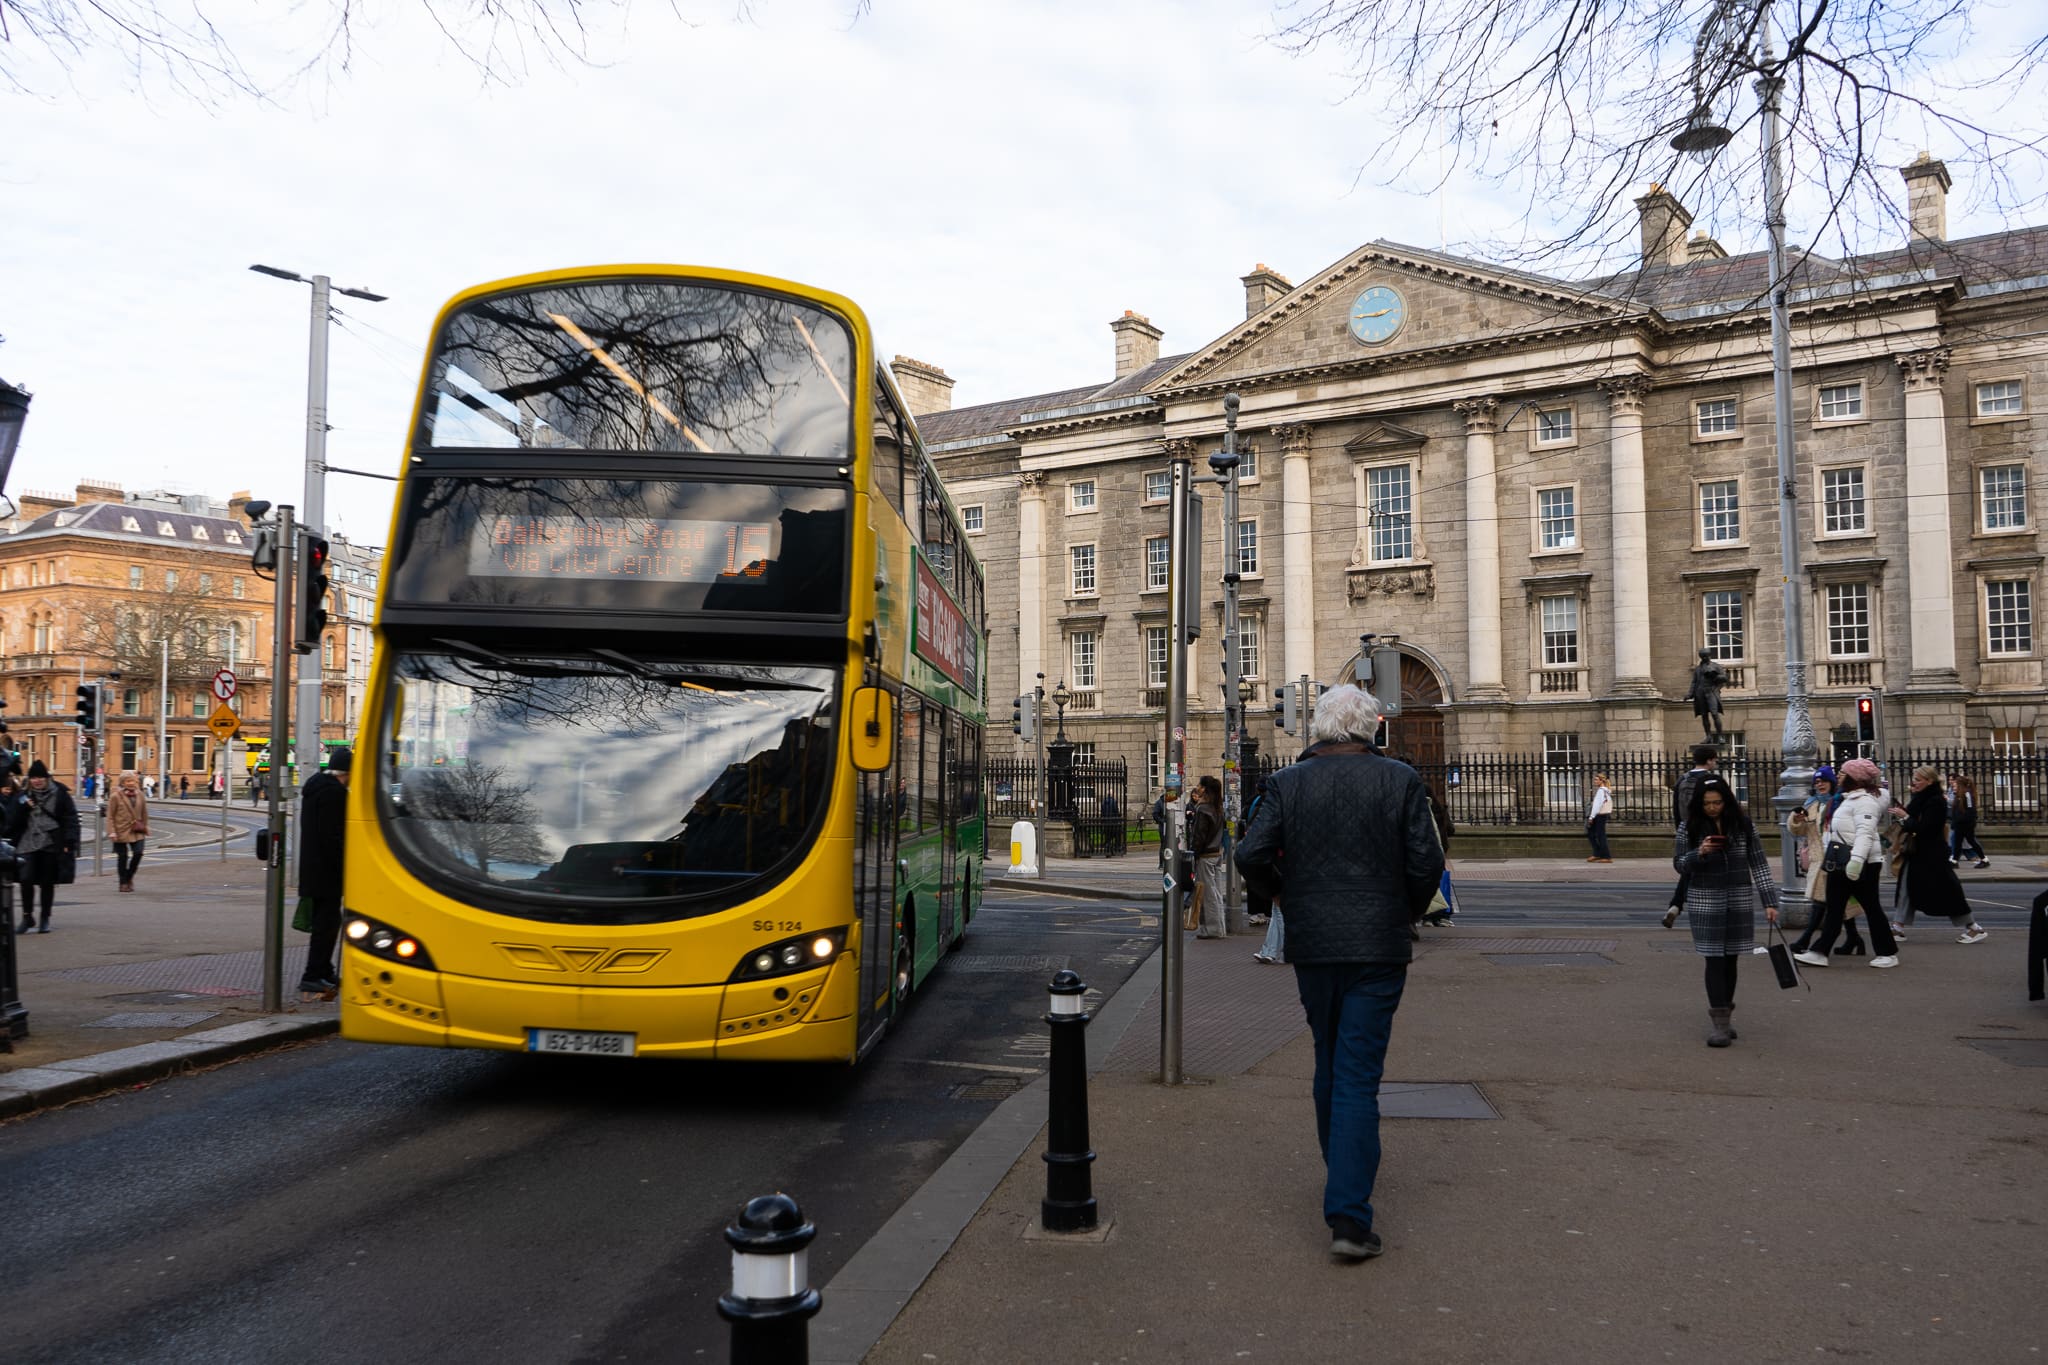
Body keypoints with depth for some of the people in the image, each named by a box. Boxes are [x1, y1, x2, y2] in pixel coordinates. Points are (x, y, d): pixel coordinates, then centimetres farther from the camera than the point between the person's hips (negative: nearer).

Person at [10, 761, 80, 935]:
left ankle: (45, 919, 18)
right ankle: (27, 917, 8)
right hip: (28, 843, 2)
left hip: (51, 844, -2)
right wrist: (23, 808, -10)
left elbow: (71, 819, -3)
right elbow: (15, 821, 9)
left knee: (47, 882, 6)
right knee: (26, 879, -9)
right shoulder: (25, 795, 9)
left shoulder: (60, 794, -1)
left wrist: (69, 842, -10)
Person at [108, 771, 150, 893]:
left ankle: (129, 876, 16)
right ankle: (124, 883, 16)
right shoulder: (115, 797, -6)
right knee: (122, 857, 4)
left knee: (138, 853, -8)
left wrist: (145, 828, 13)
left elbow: (144, 814, 14)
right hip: (121, 831, -3)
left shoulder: (140, 795, 6)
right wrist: (111, 832, -11)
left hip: (137, 831, 3)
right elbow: (110, 816, -5)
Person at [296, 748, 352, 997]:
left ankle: (324, 972, 27)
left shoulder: (315, 785, 15)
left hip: (312, 866, 11)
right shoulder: (335, 791, -18)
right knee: (327, 921, -6)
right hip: (326, 869, -11)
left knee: (324, 920, 18)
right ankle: (313, 976, -5)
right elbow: (332, 835, -23)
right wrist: (343, 868, -18)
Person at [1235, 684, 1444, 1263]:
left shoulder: (1287, 783, -2)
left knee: (1329, 1063, 20)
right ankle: (1348, 1217, -7)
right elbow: (1427, 864, -6)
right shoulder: (1401, 781, -4)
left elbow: (1251, 855, -9)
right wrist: (1408, 913, 12)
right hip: (1379, 945, -2)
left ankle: (1342, 1169, 38)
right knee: (1359, 1074, -2)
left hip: (1311, 944, 2)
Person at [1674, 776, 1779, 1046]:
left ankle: (1725, 1015, 22)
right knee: (1715, 961, -5)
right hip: (1705, 902, -1)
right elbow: (1678, 863, 3)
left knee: (1730, 960, 9)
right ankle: (1720, 1022, -4)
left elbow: (1759, 864, 0)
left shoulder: (1744, 826, -1)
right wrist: (1699, 853, -18)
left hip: (1739, 902, 2)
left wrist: (1769, 901, -5)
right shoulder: (1690, 827, -3)